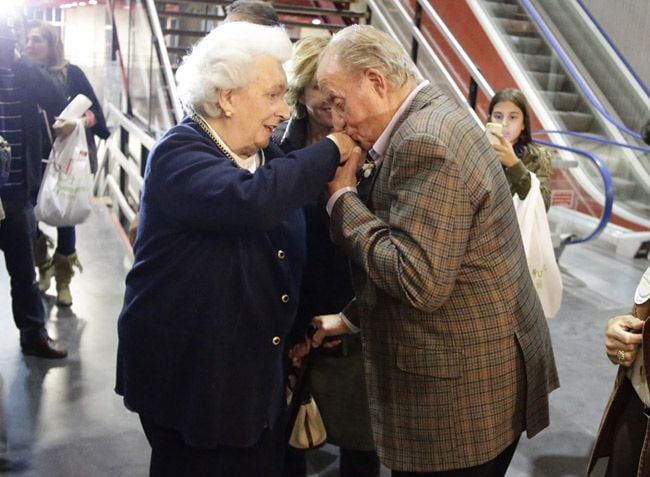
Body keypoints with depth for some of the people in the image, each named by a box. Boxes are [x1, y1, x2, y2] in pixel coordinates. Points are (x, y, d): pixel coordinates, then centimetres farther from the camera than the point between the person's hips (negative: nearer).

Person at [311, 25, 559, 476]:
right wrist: (350, 316, 19)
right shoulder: (431, 119, 8)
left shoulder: (425, 141, -23)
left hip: (461, 391, -9)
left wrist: (343, 196, -18)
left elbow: (418, 281, -28)